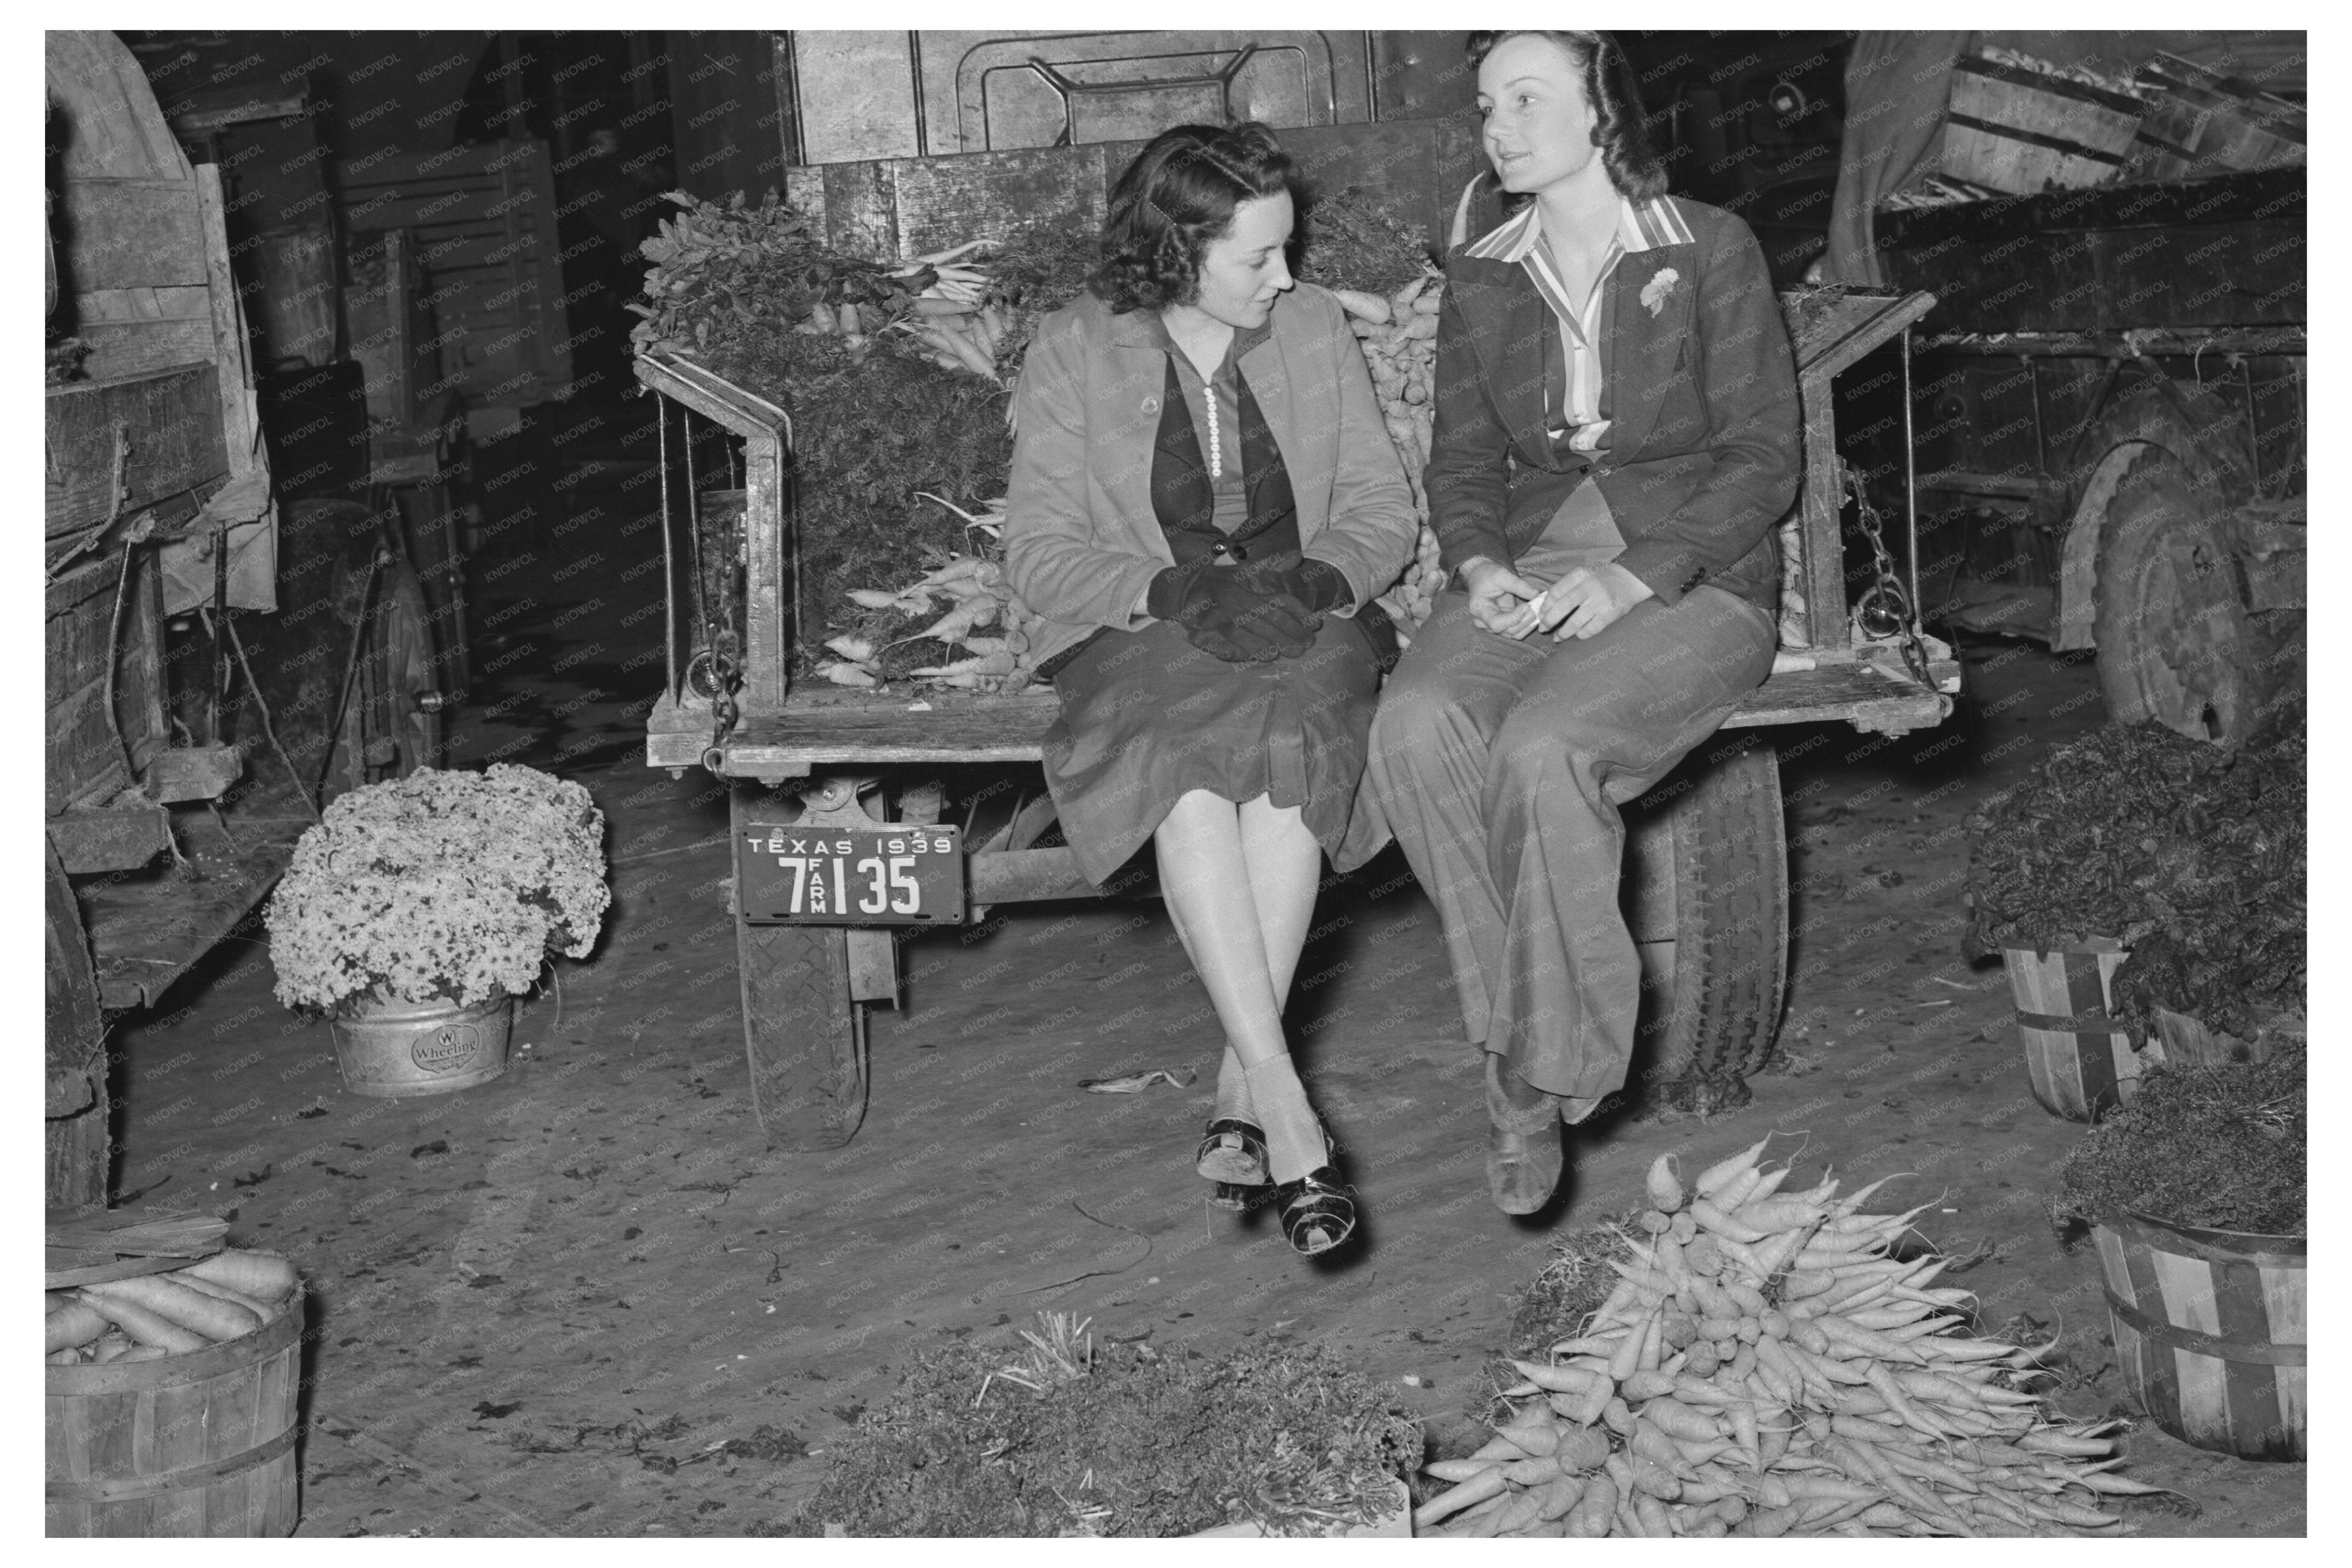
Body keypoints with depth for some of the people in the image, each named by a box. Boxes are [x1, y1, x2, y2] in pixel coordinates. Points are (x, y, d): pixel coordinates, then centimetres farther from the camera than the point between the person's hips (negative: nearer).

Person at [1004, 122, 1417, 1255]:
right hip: (1143, 633, -1)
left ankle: (1241, 1089, -28)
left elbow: (1381, 512, 9)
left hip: (1304, 620, 2)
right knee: (1190, 772, -36)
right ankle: (1284, 1104, -37)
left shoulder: (1314, 329, 8)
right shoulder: (1074, 353, 1)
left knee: (1289, 750, -35)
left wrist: (1318, 581, -13)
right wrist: (1176, 591, -18)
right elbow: (1040, 549, -2)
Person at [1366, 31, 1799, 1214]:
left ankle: (1542, 1069, -15)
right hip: (1526, 572, 4)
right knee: (1414, 727, -29)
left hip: (1692, 576, -4)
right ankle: (1518, 1028, -18)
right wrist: (1479, 564, -7)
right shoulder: (1481, 279, 15)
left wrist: (1633, 578, -17)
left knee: (1543, 747, -33)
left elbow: (1763, 461, -4)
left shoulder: (1710, 253, 0)